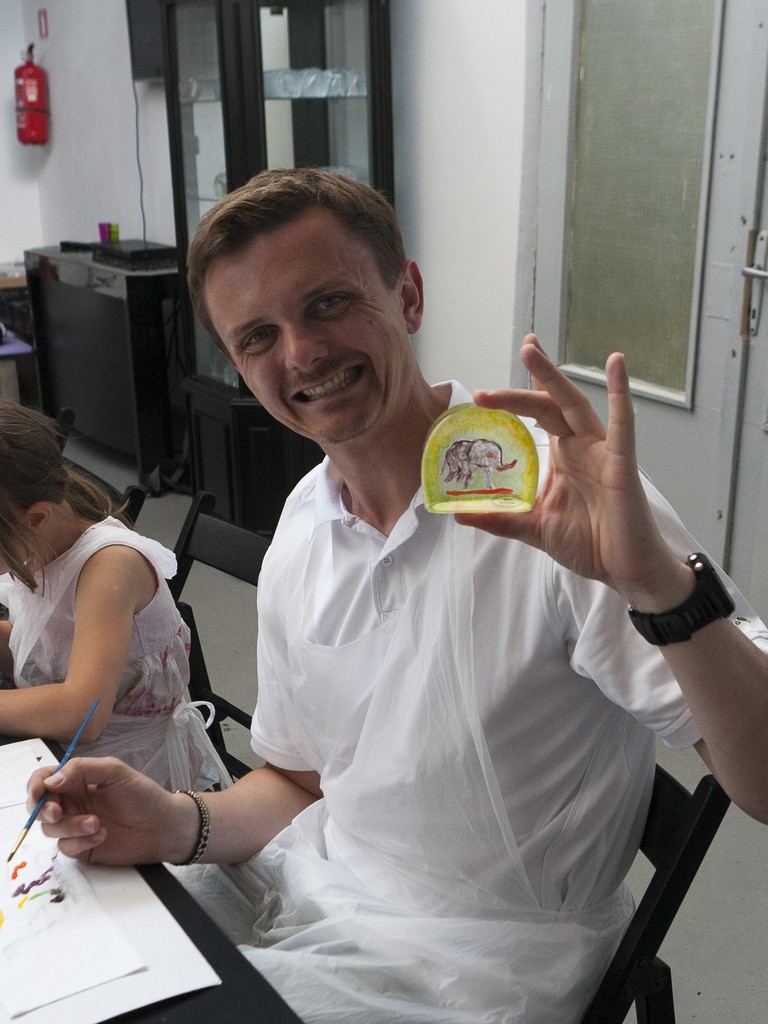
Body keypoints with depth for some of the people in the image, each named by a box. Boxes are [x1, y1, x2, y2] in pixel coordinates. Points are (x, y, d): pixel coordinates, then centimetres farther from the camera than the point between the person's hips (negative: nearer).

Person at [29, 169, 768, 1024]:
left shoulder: (549, 505, -24)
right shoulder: (302, 529, 0)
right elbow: (304, 779, 11)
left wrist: (663, 586, -43)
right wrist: (178, 827, -8)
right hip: (302, 886, 6)